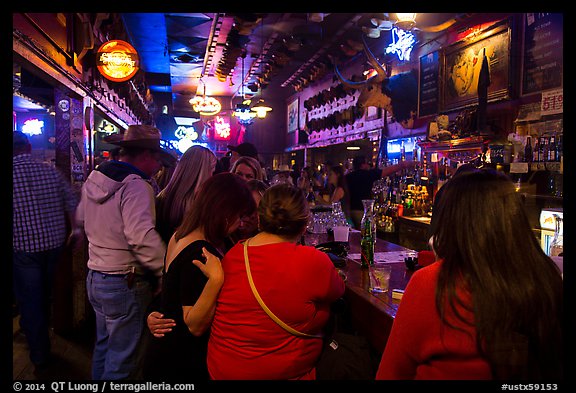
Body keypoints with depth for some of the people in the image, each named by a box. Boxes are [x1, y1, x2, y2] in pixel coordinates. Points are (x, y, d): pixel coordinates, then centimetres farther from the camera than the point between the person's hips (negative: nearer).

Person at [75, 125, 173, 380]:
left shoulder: (94, 178, 7)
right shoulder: (135, 186, -21)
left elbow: (81, 219, 21)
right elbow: (143, 239, -32)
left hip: (95, 276, 9)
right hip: (124, 283, -9)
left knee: (104, 344, 26)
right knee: (122, 358, 6)